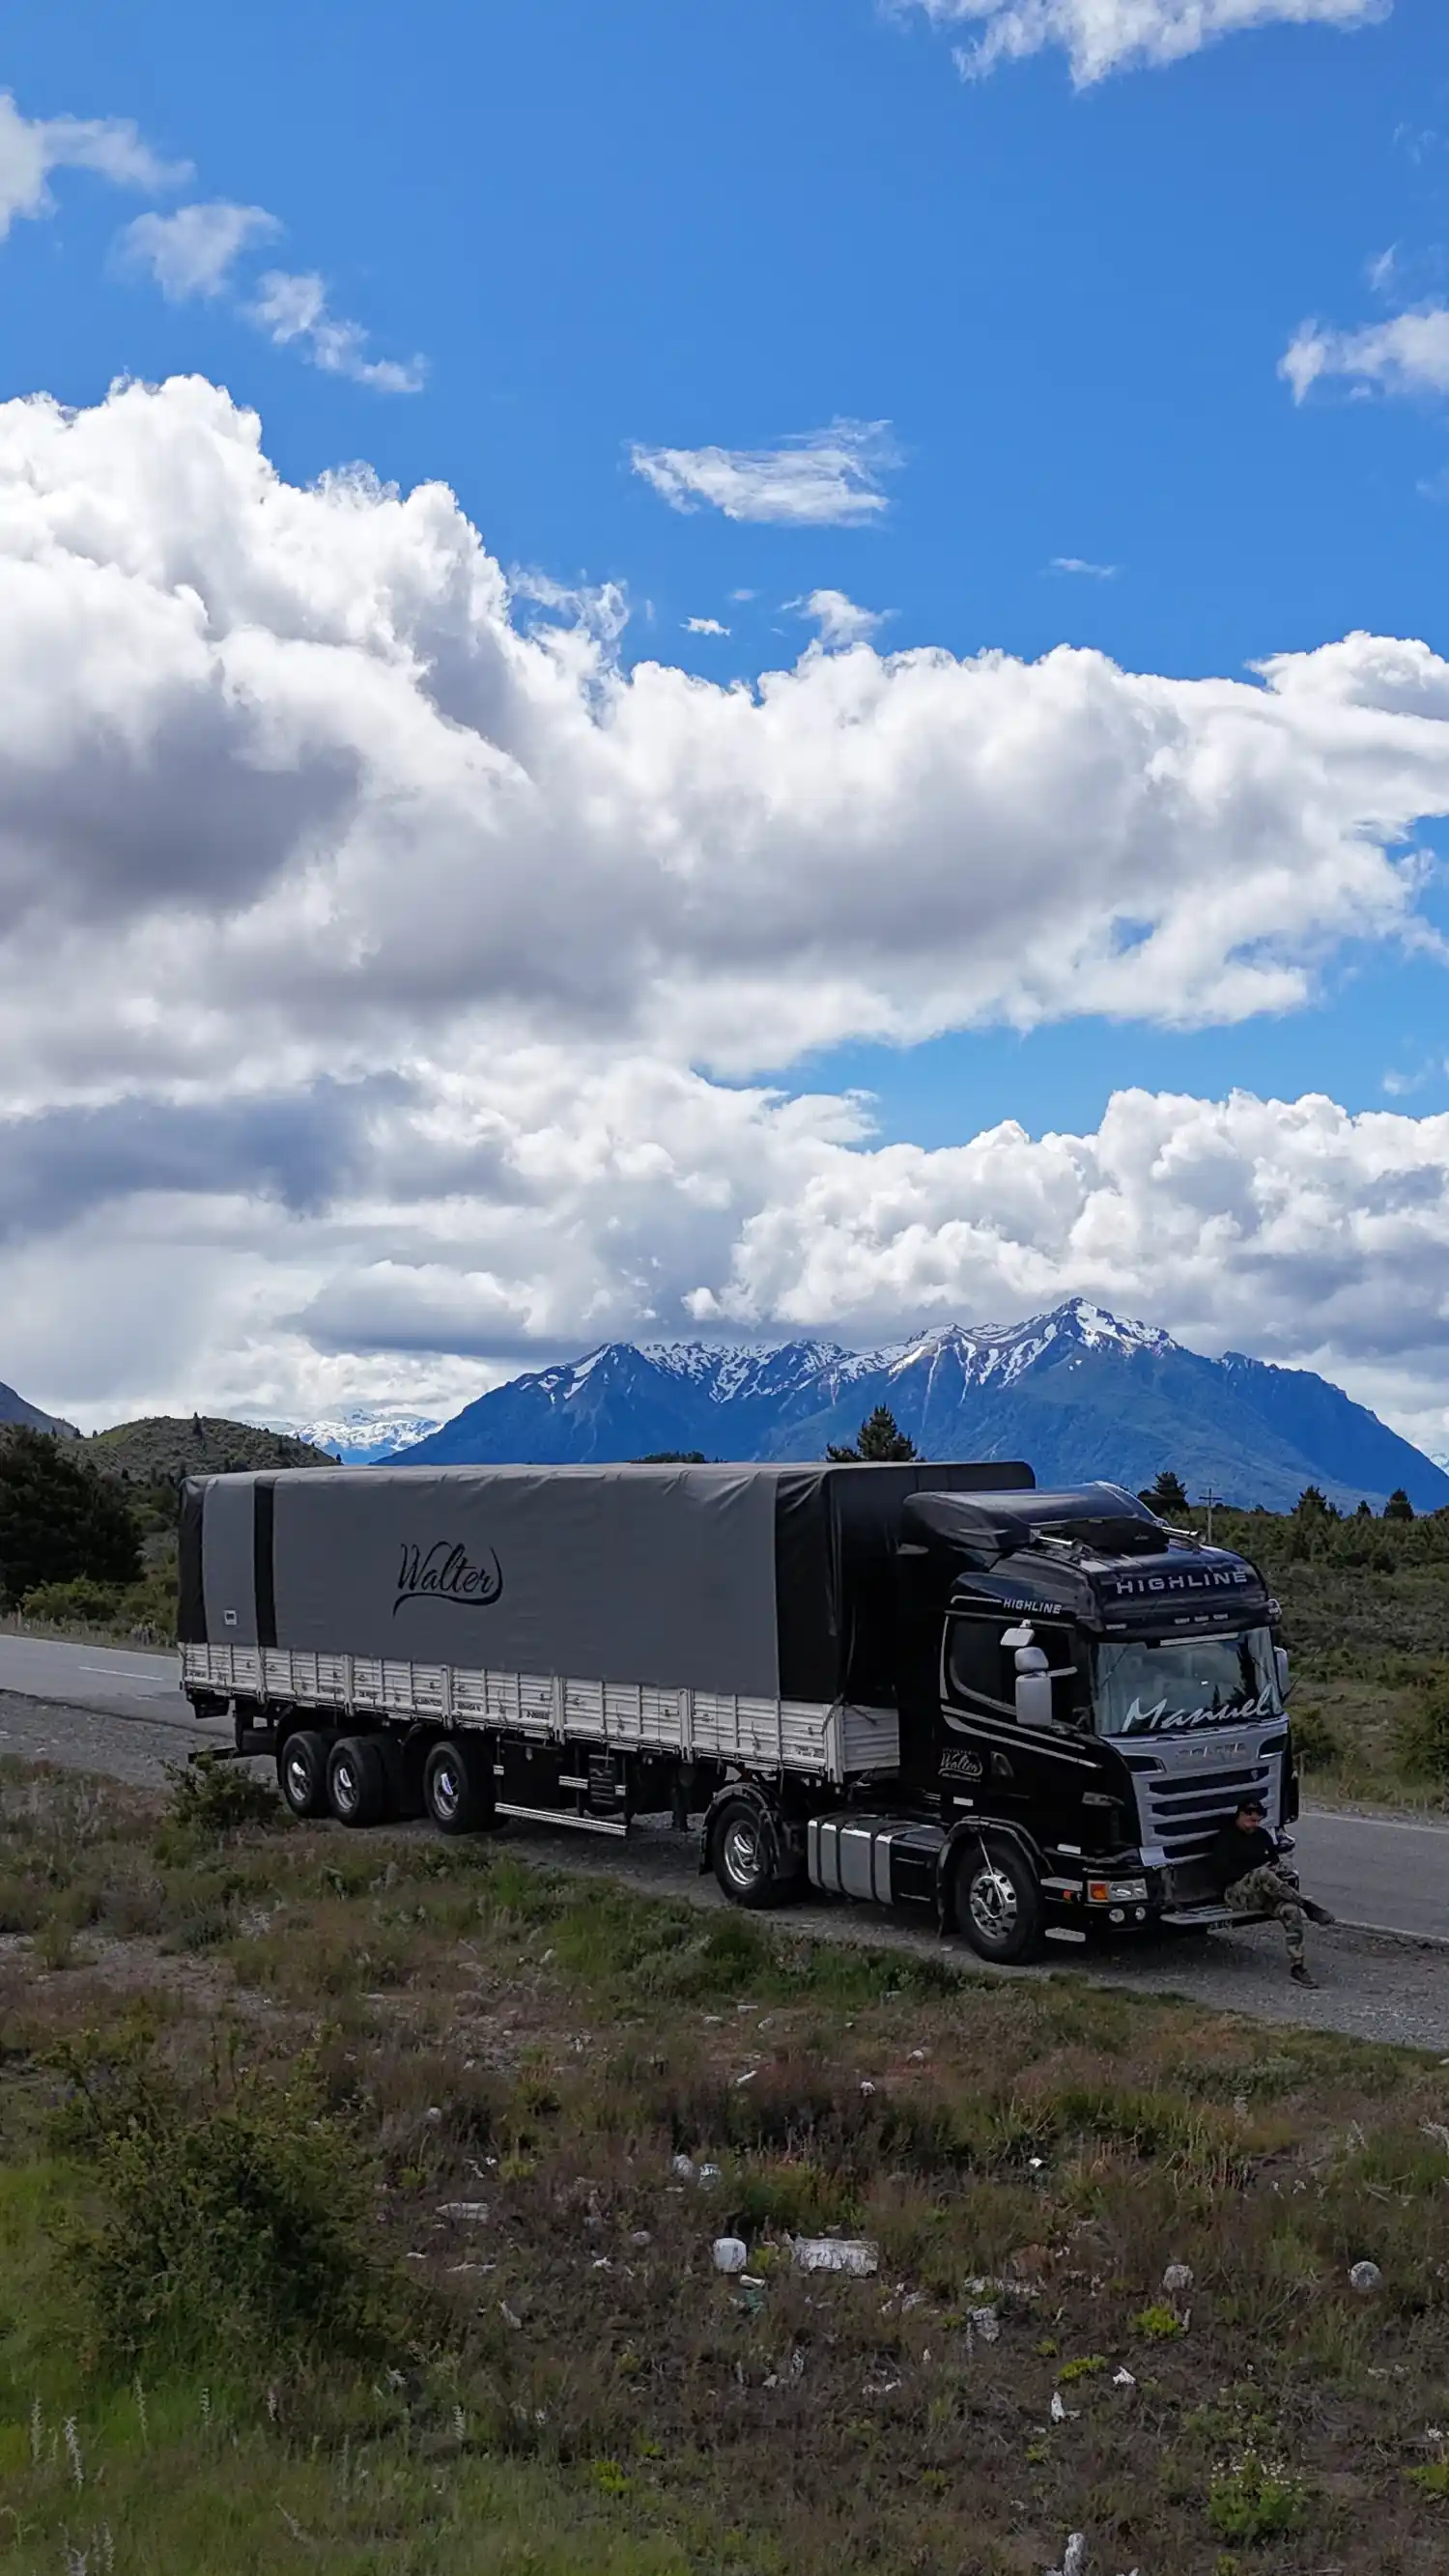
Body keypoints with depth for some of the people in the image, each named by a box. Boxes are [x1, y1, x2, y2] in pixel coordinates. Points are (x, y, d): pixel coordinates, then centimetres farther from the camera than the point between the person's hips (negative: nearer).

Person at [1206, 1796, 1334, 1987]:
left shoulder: (1262, 1835, 18)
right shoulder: (1226, 1837, -1)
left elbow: (1274, 1860, 27)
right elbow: (1221, 1870, -11)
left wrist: (1278, 1869, 2)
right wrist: (1254, 1873, -16)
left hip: (1263, 1893, 6)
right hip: (1235, 1892, -6)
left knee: (1291, 1911, -26)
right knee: (1263, 1876, -39)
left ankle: (1297, 1967, -28)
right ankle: (1307, 1905, -35)